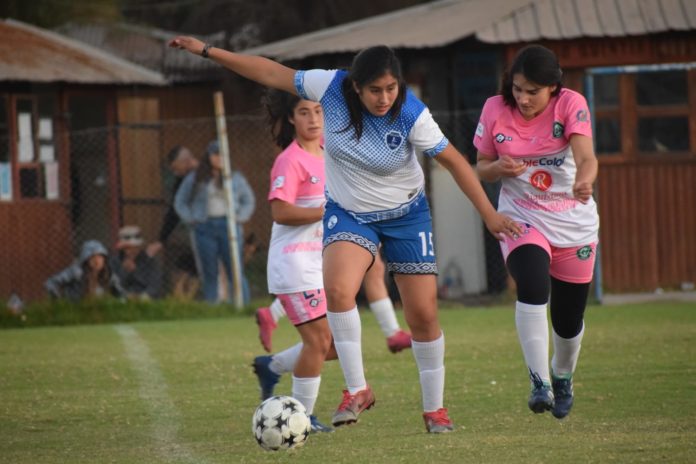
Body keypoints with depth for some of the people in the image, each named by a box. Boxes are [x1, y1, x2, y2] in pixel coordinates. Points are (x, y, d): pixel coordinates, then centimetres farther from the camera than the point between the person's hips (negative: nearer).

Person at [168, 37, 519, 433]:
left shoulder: (412, 115, -24)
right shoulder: (331, 88, -20)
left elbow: (454, 161, -14)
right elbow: (273, 74, -10)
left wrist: (489, 214, -13)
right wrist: (207, 51, -8)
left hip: (406, 215, -1)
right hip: (349, 213, 1)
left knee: (424, 315, 0)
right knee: (338, 290, -27)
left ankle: (435, 408, 19)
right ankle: (357, 389, -14)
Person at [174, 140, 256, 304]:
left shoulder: (235, 178, 10)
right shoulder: (194, 179, 9)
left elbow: (249, 200, 19)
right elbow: (180, 202, 16)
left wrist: (240, 218, 4)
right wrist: (191, 220, 3)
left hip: (229, 227, 0)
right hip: (205, 228, 0)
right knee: (209, 273, 0)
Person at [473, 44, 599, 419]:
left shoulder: (571, 105, -14)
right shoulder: (495, 110, -7)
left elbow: (585, 156, -29)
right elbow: (481, 167, 5)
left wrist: (584, 181, -52)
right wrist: (498, 168, -19)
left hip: (574, 222, 0)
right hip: (521, 218, 0)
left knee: (568, 320, 7)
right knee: (532, 287, -30)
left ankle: (562, 376, 40)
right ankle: (539, 382, -28)